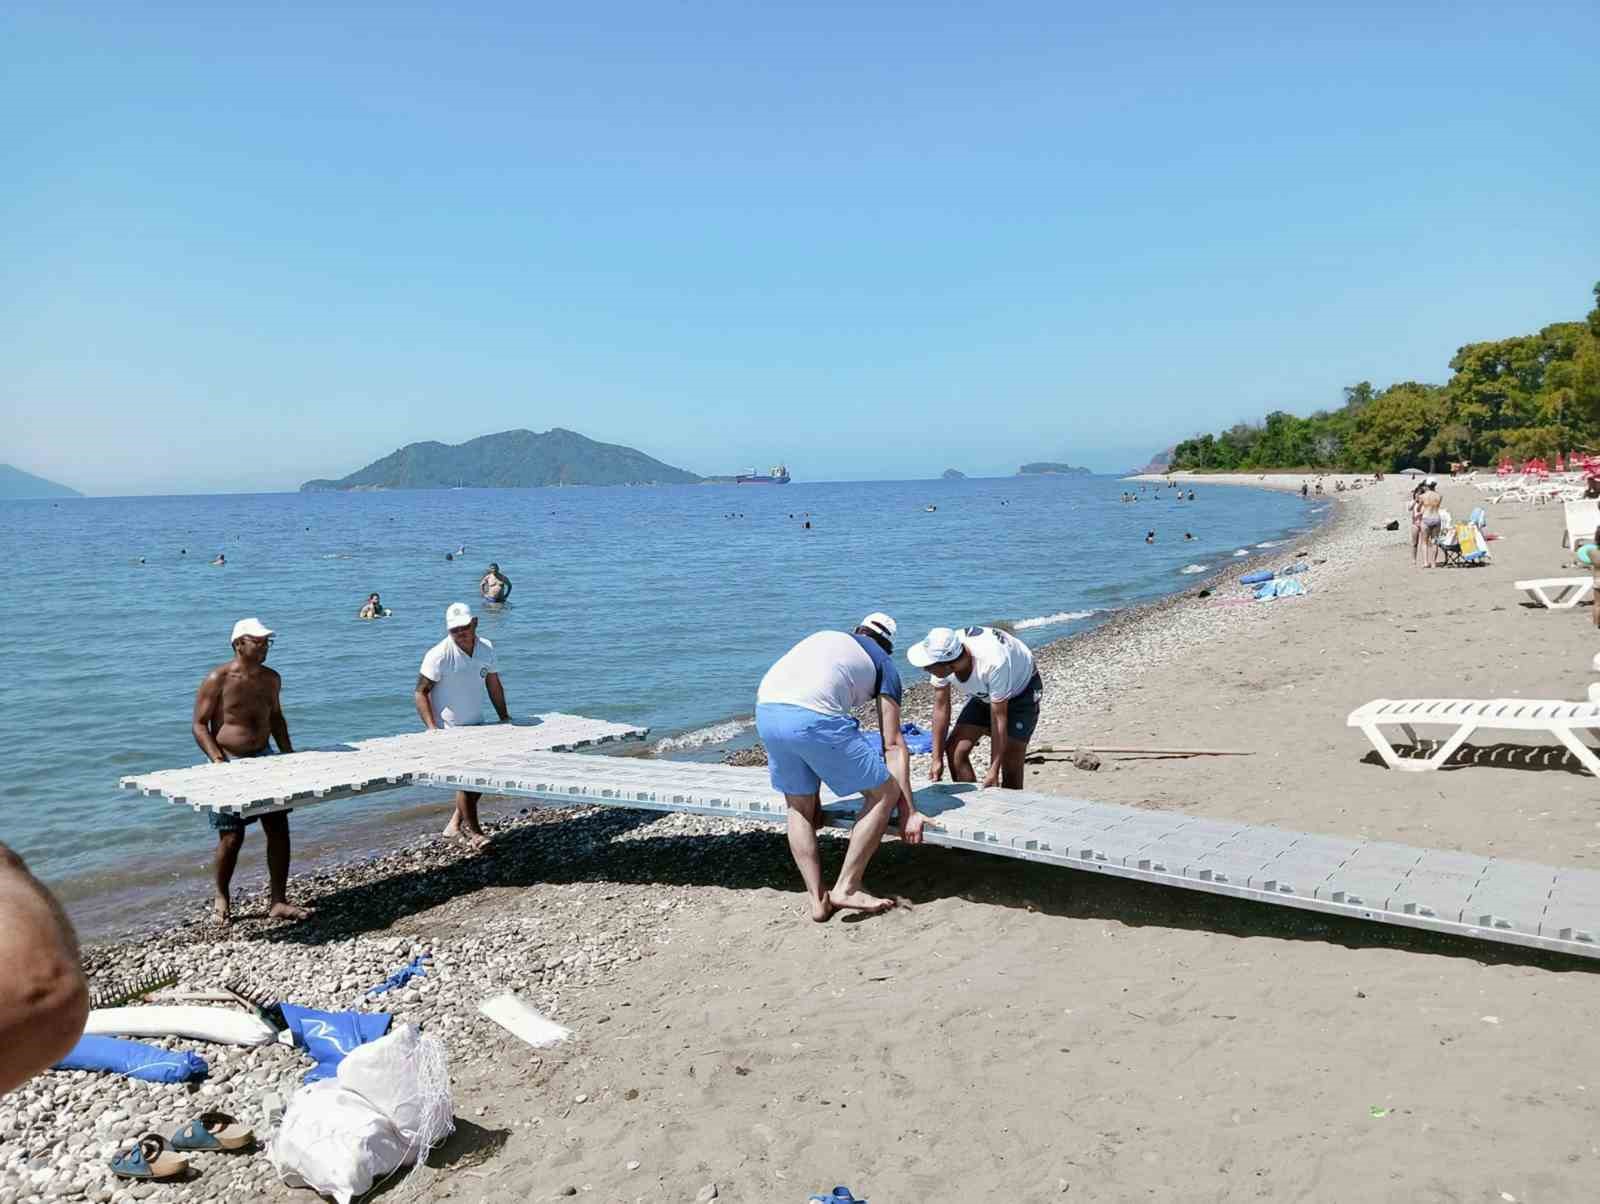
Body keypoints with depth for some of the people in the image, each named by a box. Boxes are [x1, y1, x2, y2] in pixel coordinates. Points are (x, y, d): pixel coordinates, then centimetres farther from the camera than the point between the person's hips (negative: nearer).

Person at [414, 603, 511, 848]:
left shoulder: (486, 648, -1)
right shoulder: (439, 655, -19)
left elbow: (494, 686, 11)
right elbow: (420, 692, -17)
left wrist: (504, 717, 11)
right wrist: (432, 729, -25)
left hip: (476, 725, 7)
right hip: (449, 729, -7)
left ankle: (455, 825, 29)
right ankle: (474, 832, 2)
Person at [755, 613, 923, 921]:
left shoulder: (824, 638, 36)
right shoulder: (883, 664, 22)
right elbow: (893, 745, 14)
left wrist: (813, 794, 40)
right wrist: (909, 812, 16)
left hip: (765, 710, 6)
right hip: (813, 718, -6)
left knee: (799, 808, 25)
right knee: (884, 793, 12)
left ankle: (818, 899, 22)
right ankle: (846, 889, 14)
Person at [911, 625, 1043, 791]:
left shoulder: (993, 663, -42)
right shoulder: (941, 659, -27)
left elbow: (999, 718, -34)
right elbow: (941, 707, -16)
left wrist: (993, 771, -30)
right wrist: (937, 759, -13)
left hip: (1021, 691, -5)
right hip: (984, 693, 6)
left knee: (1011, 767, -11)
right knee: (955, 750, -5)